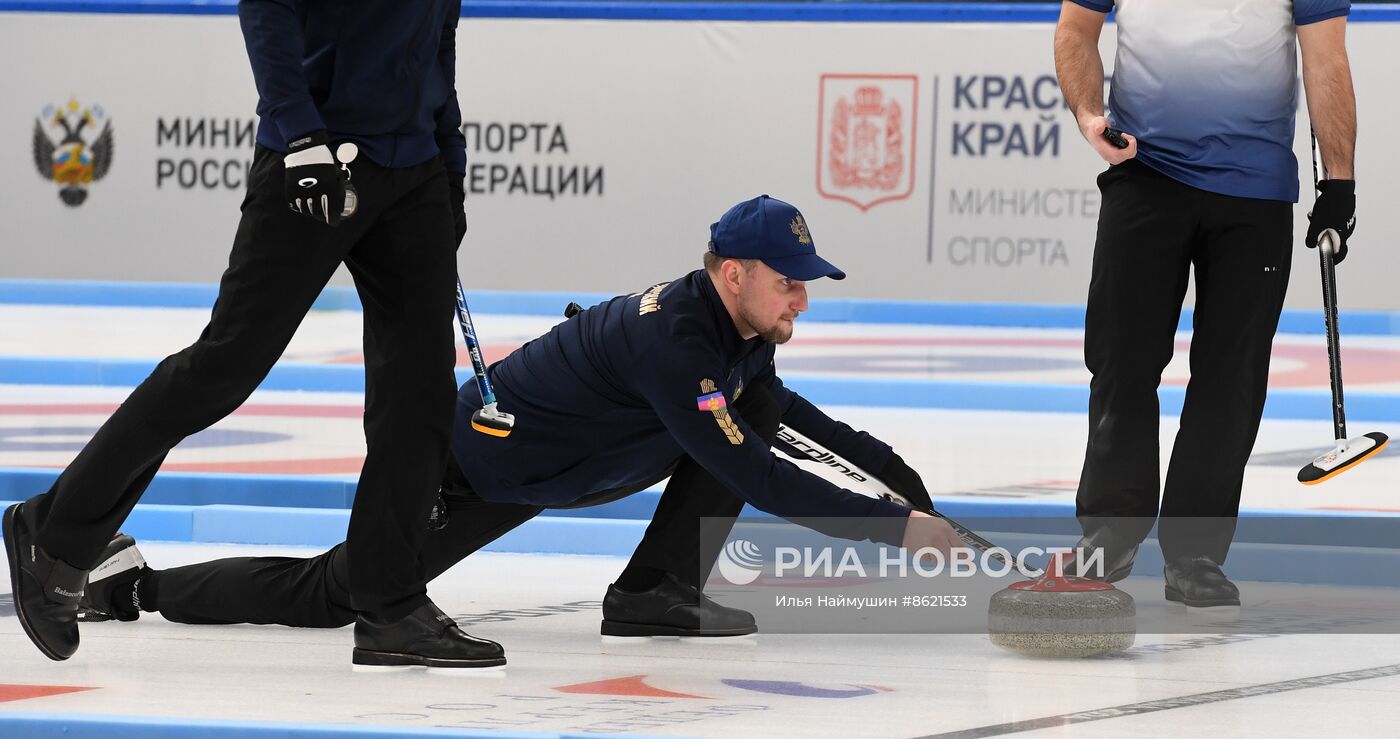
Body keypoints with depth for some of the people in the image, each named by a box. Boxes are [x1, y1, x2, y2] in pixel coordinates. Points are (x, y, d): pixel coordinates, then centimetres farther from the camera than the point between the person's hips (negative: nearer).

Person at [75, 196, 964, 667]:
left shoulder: (742, 331, -3)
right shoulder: (673, 342, -33)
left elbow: (780, 414, 20)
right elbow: (758, 482, -36)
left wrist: (886, 462, 10)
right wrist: (897, 527, -33)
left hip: (562, 463, 9)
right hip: (481, 465, -9)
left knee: (762, 407, -1)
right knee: (328, 596, -2)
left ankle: (658, 593, -2)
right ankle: (128, 581, 15)